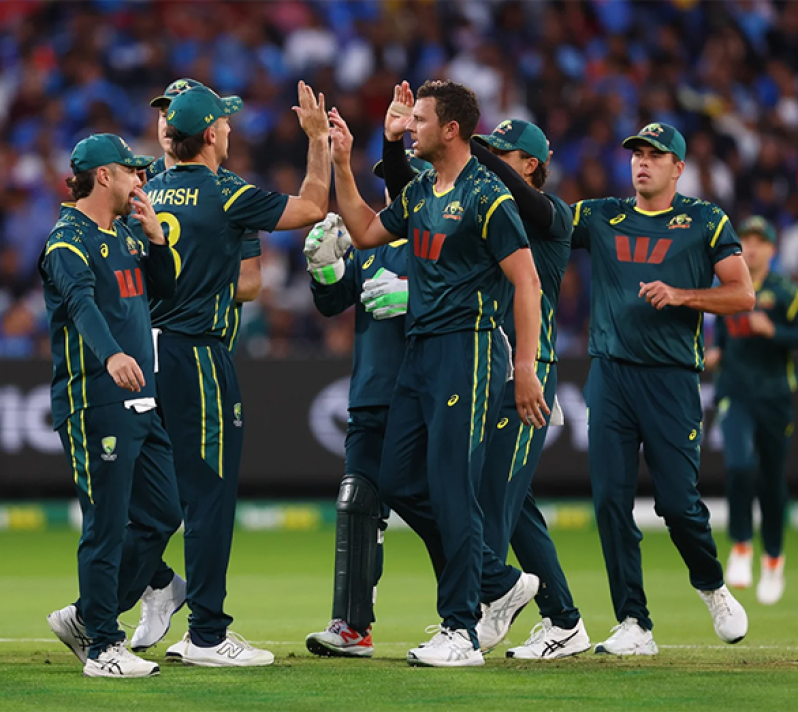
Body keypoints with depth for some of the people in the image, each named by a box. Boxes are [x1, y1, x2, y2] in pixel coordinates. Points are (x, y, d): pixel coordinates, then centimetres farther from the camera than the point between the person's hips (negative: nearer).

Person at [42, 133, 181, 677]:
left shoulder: (123, 237, 19)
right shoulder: (70, 240, -11)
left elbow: (164, 287, 22)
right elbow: (81, 302, -29)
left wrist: (155, 236, 6)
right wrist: (110, 354, -47)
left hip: (140, 402, 9)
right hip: (94, 404, -9)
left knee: (161, 515, 10)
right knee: (107, 526, -7)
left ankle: (87, 618, 21)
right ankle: (102, 648, -1)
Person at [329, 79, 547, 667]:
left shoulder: (487, 197, -10)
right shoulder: (420, 194, 15)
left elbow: (526, 282, -13)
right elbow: (365, 232, 29)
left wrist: (525, 367, -18)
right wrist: (342, 164, 20)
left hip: (469, 349, -9)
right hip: (419, 352, 9)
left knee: (451, 487, -10)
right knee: (399, 482, 8)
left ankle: (461, 631, -5)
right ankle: (504, 583, 19)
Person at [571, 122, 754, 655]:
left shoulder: (706, 222, 4)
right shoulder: (601, 217, 13)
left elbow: (743, 295, -1)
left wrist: (680, 295, -15)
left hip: (672, 377, -3)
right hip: (610, 375, 3)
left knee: (677, 500, -5)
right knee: (611, 499, -5)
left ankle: (712, 586, 24)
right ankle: (634, 626, 0)